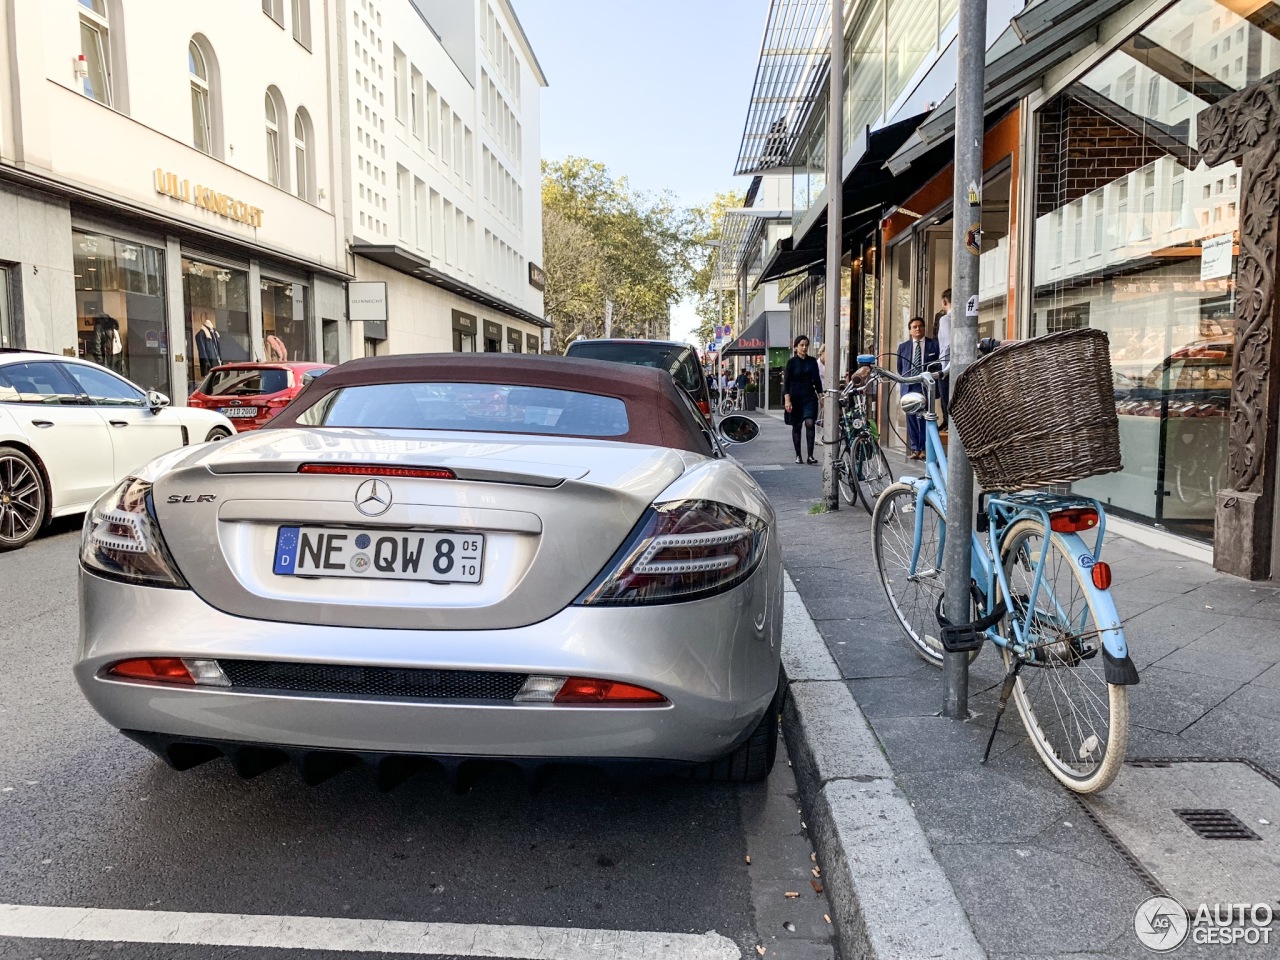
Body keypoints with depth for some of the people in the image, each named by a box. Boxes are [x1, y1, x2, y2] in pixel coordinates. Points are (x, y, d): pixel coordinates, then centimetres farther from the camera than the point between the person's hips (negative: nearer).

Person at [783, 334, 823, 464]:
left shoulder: (812, 361, 7)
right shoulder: (791, 362, -2)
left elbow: (817, 380, 13)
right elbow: (786, 382, -5)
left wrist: (821, 396, 6)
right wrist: (787, 400, -14)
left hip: (809, 397, 1)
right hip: (795, 397, -1)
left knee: (810, 423, -15)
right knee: (796, 427, 5)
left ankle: (810, 455, -15)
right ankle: (798, 455, 16)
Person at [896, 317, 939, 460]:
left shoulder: (933, 344, 5)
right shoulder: (903, 346, 12)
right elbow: (899, 367, 22)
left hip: (926, 387, -3)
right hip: (909, 387, 3)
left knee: (924, 418, -5)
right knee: (911, 418, 2)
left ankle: (924, 448, 0)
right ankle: (915, 448, 6)